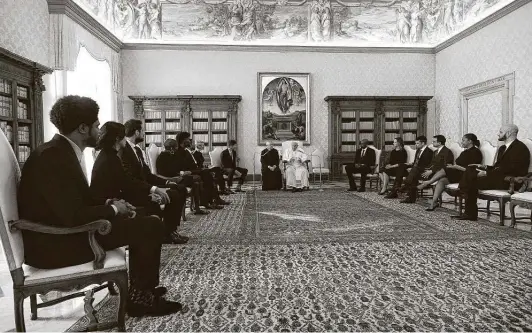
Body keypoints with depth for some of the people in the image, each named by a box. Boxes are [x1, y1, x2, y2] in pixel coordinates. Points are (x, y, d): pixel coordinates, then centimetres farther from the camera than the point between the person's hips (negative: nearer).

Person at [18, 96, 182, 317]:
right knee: (151, 225, -13)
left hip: (62, 229, 10)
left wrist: (110, 203, 0)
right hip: (54, 243, -10)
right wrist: (114, 209, -12)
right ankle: (140, 297, 5)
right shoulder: (53, 156, -23)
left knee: (143, 223, 16)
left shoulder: (62, 150, 7)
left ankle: (141, 289, 23)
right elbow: (74, 216, -28)